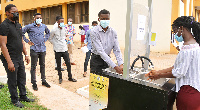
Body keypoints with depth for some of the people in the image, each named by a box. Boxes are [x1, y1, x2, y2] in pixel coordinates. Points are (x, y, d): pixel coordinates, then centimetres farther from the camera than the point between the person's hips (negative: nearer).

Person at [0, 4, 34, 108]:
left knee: (22, 78, 17)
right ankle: (15, 100, 22)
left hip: (19, 58, 8)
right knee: (12, 80, 6)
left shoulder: (18, 25, 11)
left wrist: (26, 54, 14)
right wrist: (9, 62, -23)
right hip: (10, 59, -8)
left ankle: (23, 96, 33)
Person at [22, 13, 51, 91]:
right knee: (33, 66, 1)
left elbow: (48, 32, 27)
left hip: (43, 49, 4)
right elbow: (21, 33, -2)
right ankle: (34, 83, 10)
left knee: (43, 65, 12)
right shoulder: (29, 27, -6)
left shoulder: (44, 26, 8)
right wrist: (27, 41, -4)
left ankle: (43, 81, 24)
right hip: (34, 49, -4)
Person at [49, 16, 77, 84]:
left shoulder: (64, 29, 6)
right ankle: (60, 78, 19)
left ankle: (70, 77, 16)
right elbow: (50, 39, 3)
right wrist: (55, 44, 1)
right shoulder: (54, 30, -8)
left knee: (68, 63, 4)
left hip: (64, 49, 4)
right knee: (59, 65, 5)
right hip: (57, 50, -4)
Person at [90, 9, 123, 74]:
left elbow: (116, 49, -6)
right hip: (96, 60, -4)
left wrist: (121, 64, -23)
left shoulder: (113, 32, -4)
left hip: (107, 59, 4)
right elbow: (100, 51, -25)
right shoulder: (94, 32, -18)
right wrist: (115, 67, -31)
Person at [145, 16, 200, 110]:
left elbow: (179, 73, -20)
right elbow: (178, 66, 12)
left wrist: (159, 76, -7)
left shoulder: (187, 48, -22)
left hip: (188, 91, -9)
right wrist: (158, 72, 9)